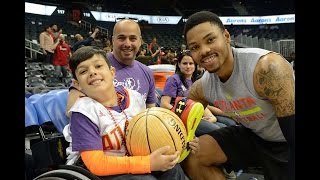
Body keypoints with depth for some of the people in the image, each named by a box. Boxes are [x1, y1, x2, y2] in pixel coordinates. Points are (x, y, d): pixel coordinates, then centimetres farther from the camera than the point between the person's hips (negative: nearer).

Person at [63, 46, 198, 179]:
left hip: (137, 159, 4)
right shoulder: (83, 112, -20)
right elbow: (96, 164, -24)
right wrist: (149, 163, -29)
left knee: (174, 169, -13)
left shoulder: (134, 97, -6)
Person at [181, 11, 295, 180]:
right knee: (191, 156, -5)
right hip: (254, 136, 5)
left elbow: (291, 132, -30)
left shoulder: (267, 67, -31)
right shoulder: (201, 88, -12)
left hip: (288, 143, -5)